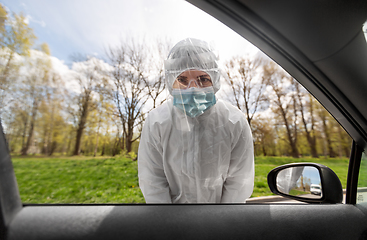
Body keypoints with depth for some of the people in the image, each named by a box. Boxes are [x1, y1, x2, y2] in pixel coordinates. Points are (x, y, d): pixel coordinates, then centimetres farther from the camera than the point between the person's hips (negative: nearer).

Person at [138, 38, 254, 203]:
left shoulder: (236, 123, -15)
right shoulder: (156, 122, -16)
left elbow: (239, 182, -7)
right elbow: (152, 180, -8)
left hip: (220, 201, 2)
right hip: (174, 199, 0)